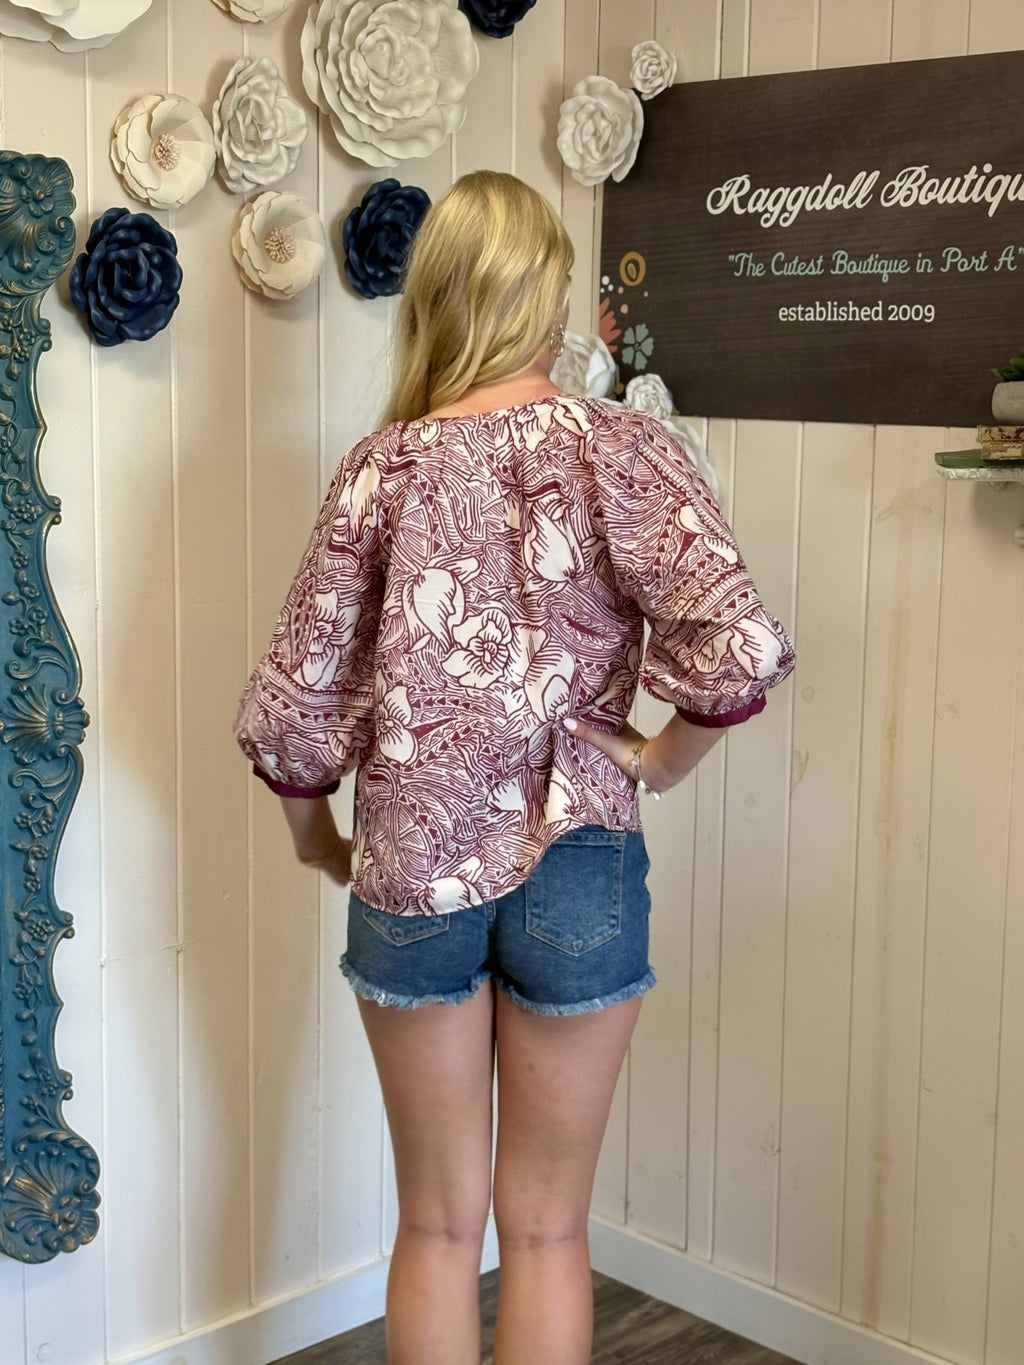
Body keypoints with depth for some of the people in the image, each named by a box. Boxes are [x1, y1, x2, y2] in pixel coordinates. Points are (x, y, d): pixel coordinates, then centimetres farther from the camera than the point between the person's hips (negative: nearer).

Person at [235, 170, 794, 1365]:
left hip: (412, 867, 1)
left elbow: (295, 698, -2)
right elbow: (740, 648, -20)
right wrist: (658, 761, -3)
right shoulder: (617, 447, -8)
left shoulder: (383, 465, -3)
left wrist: (317, 838, 15)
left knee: (438, 1226, 16)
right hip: (573, 863, -1)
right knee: (545, 1229, 14)